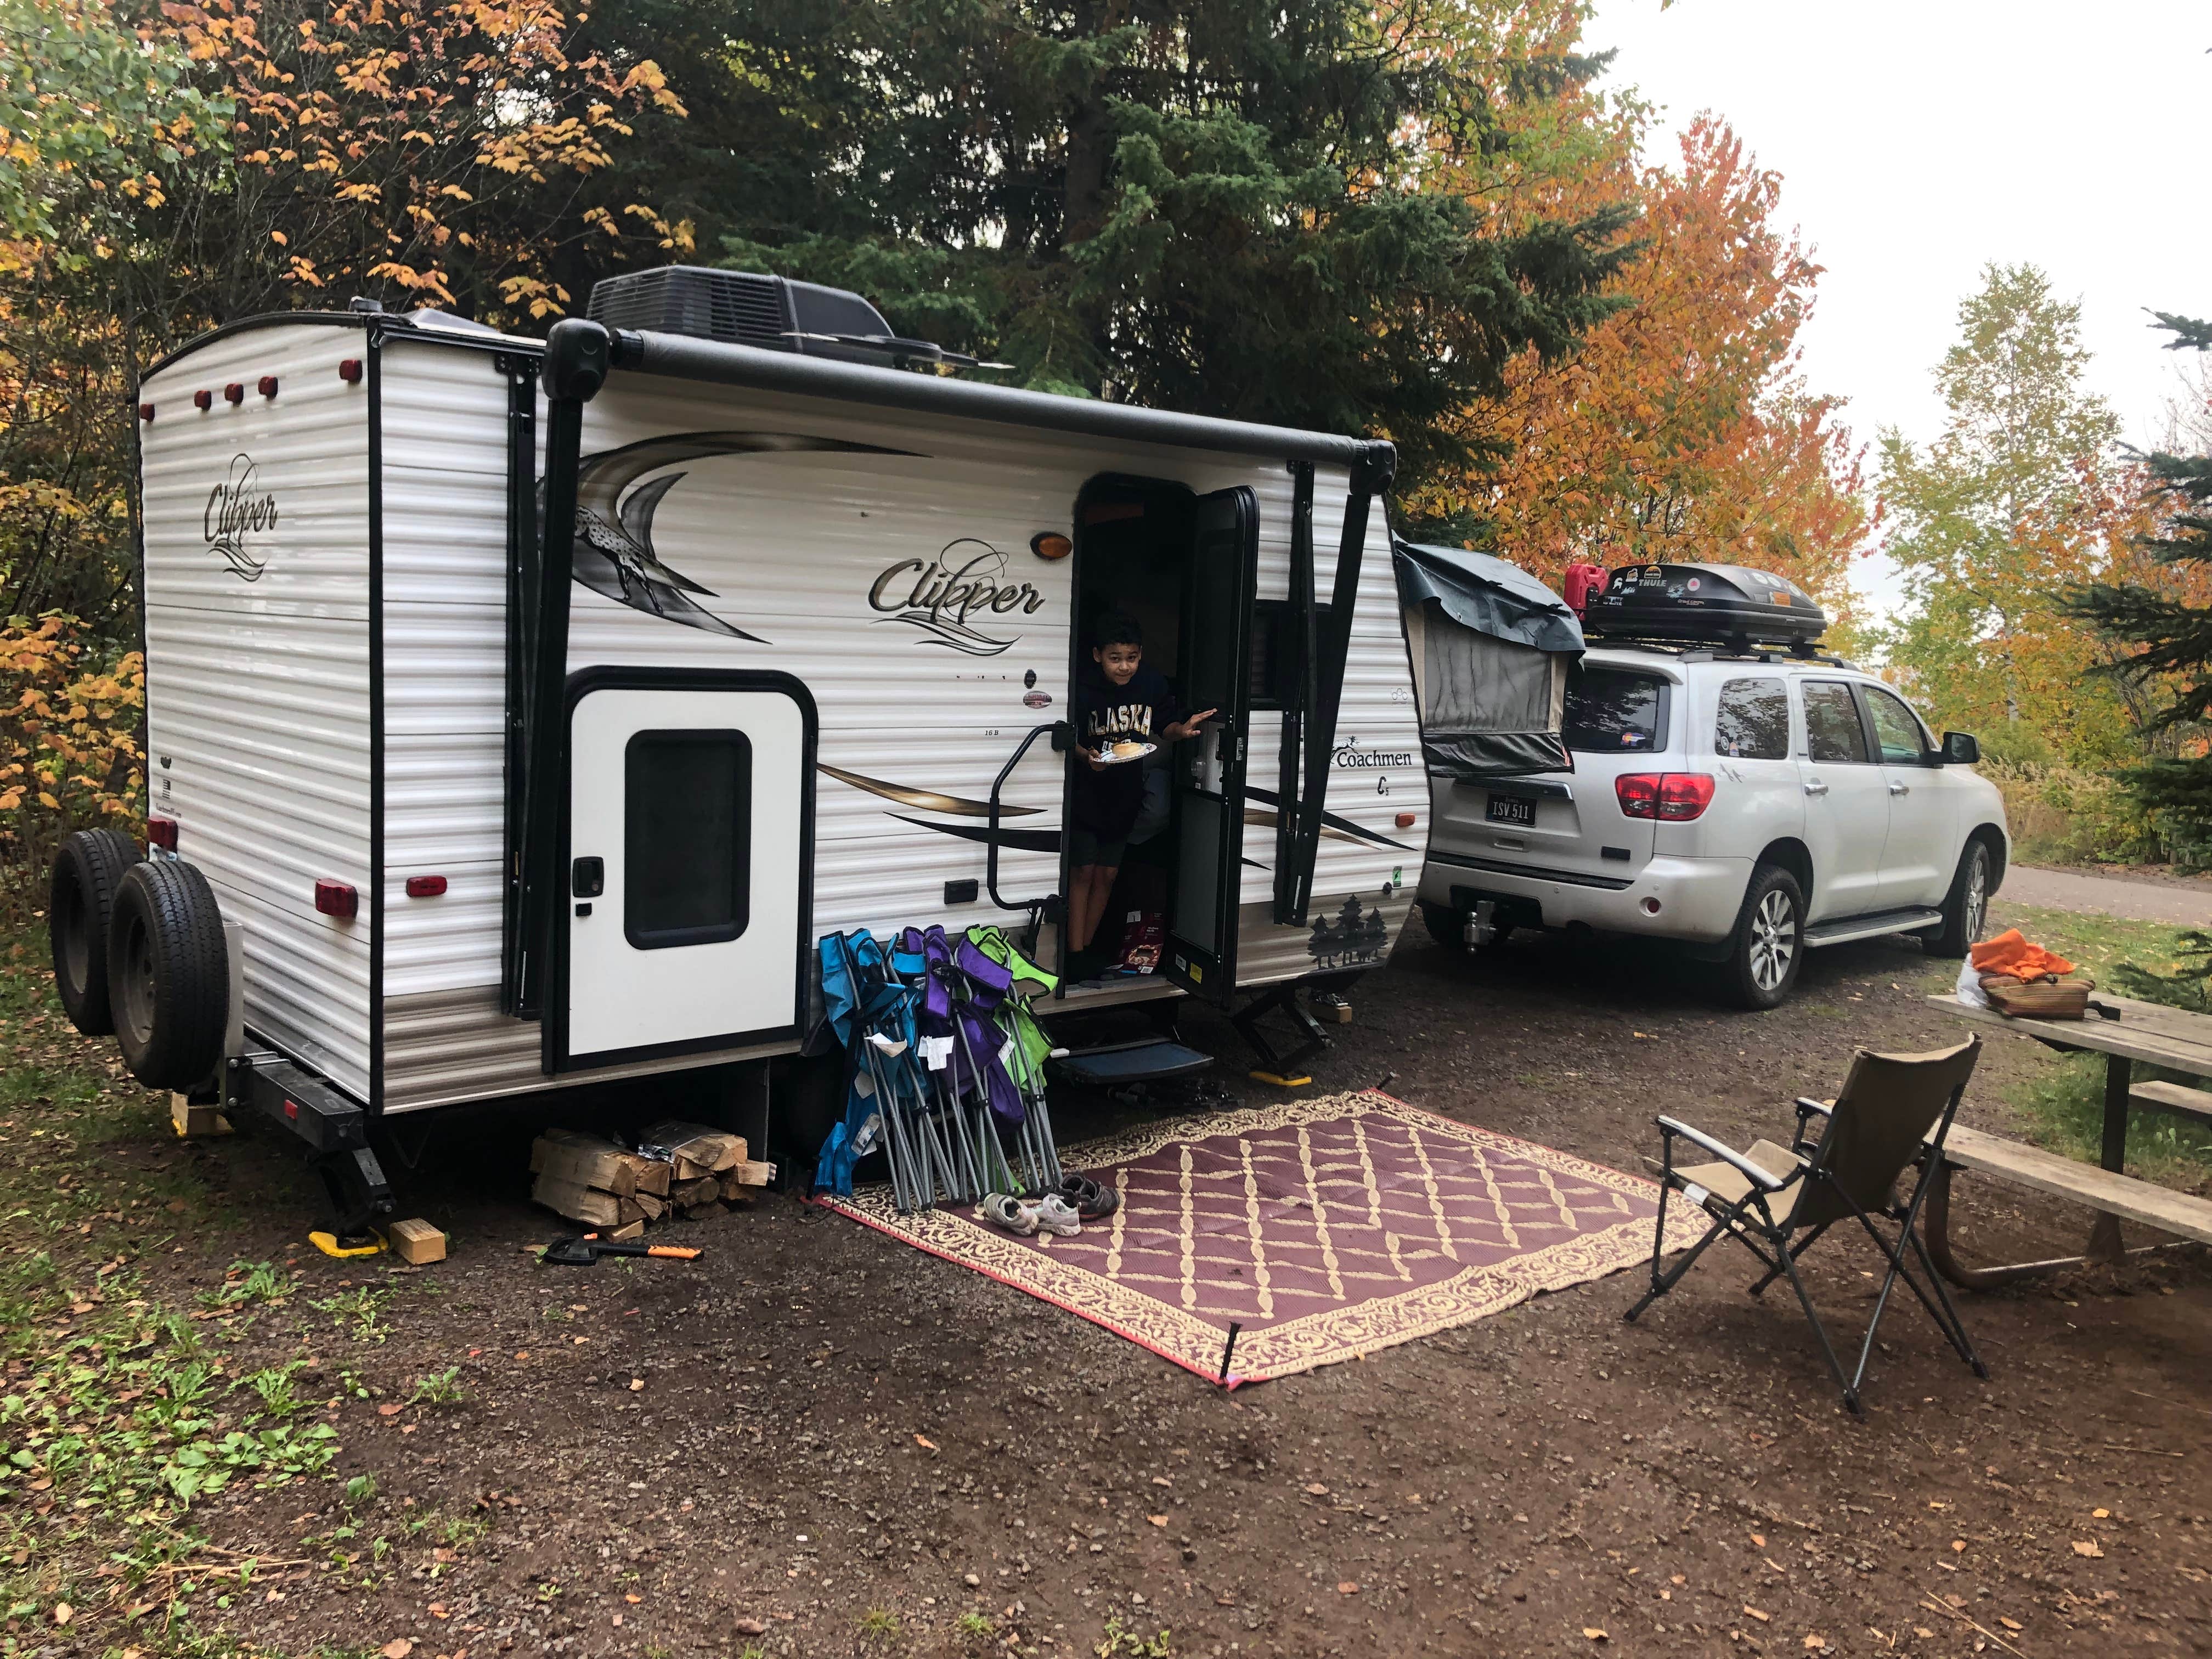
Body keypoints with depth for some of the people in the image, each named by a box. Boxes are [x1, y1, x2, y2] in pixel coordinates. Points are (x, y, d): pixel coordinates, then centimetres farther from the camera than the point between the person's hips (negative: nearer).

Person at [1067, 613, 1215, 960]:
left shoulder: (1153, 684, -7)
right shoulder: (1084, 688, -18)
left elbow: (1162, 728, 6)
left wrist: (1180, 730, -15)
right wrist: (1087, 757, -29)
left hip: (1125, 797, 4)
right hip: (1085, 796, -4)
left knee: (1106, 875, 11)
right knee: (1083, 871, 0)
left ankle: (1086, 946, 23)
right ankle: (1074, 953, 6)